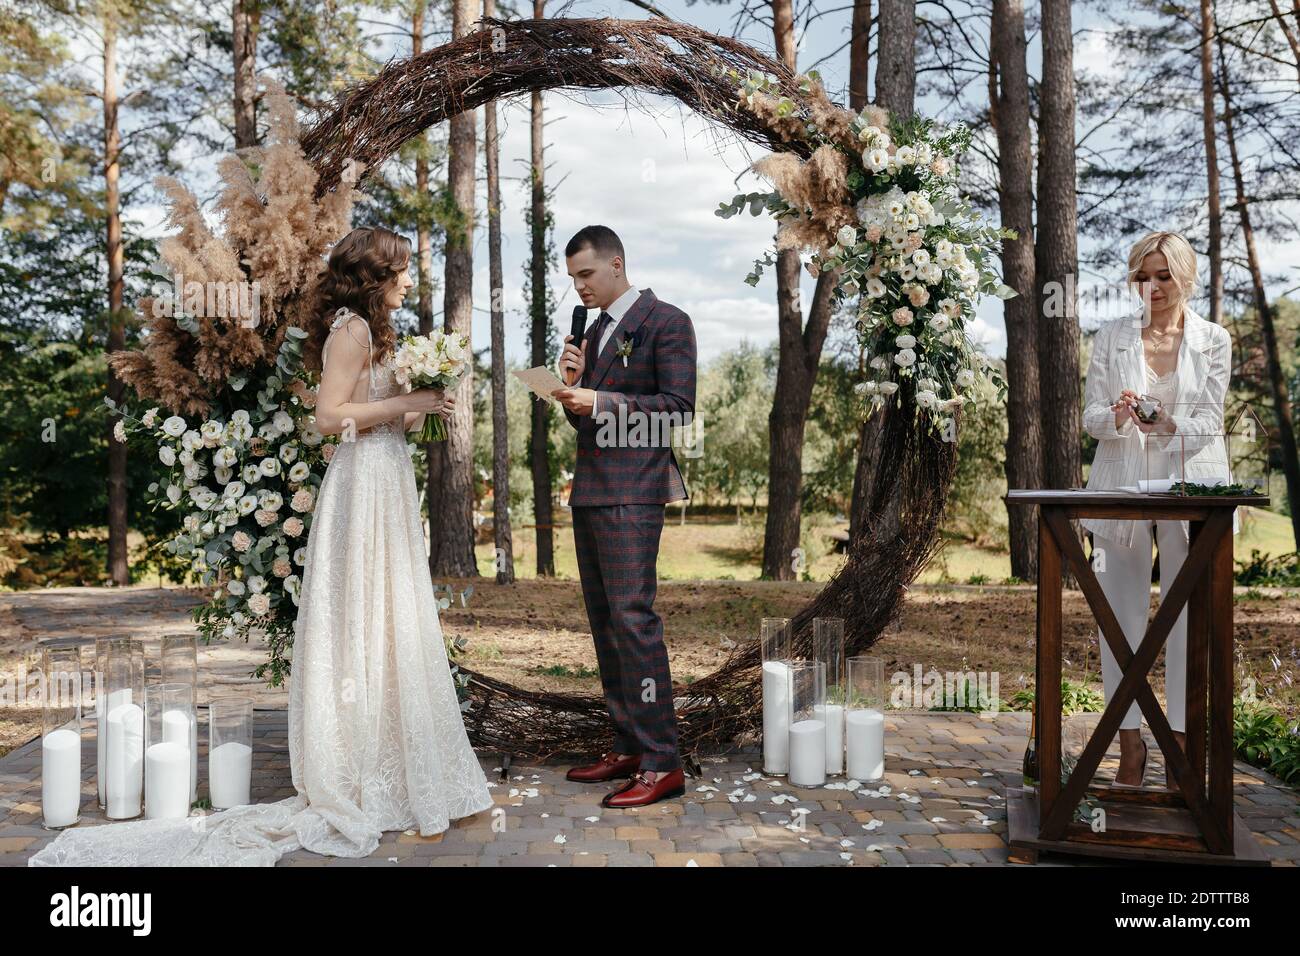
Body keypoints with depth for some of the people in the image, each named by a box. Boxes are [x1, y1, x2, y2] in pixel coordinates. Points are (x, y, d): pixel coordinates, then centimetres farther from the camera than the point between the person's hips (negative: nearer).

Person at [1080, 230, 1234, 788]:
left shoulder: (1213, 340, 6)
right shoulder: (1111, 337, 8)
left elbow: (1209, 423, -1)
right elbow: (1091, 417, 3)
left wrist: (1169, 424, -23)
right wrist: (1118, 416, -20)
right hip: (1122, 485, 1)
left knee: (1190, 614, 1)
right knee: (1121, 614, 0)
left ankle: (1181, 741, 11)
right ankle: (1129, 741, 10)